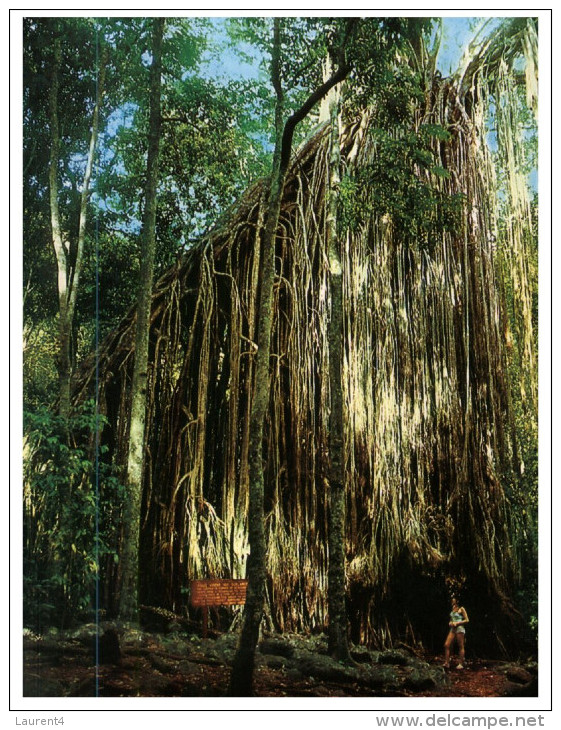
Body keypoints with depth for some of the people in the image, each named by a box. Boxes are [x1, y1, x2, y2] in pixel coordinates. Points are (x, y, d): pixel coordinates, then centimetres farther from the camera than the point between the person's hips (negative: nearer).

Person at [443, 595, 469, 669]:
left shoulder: (461, 609, -4)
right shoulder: (453, 609, 16)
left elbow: (467, 620, -6)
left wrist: (457, 623, -13)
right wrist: (450, 623, 5)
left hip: (459, 629, -7)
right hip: (452, 629, 7)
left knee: (461, 646, -2)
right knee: (446, 645, -3)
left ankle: (461, 664, 3)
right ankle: (446, 663, -1)